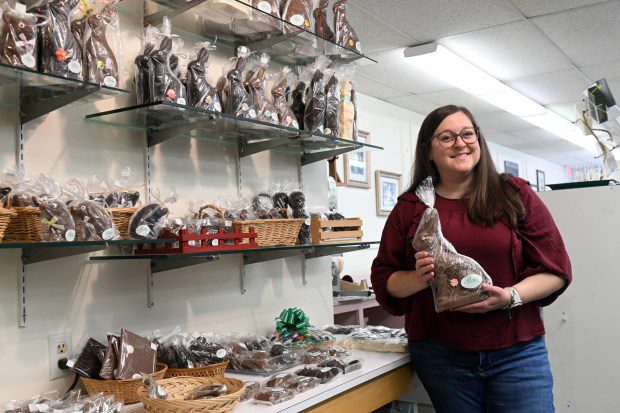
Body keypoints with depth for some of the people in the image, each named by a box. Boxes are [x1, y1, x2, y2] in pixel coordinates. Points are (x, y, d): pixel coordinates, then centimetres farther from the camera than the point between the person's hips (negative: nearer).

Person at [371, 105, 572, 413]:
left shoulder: (515, 195, 3)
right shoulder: (409, 208, 6)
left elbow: (555, 269, 3)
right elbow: (383, 279, 8)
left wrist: (511, 296, -14)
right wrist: (419, 278, -12)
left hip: (517, 350, 0)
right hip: (439, 353, 1)